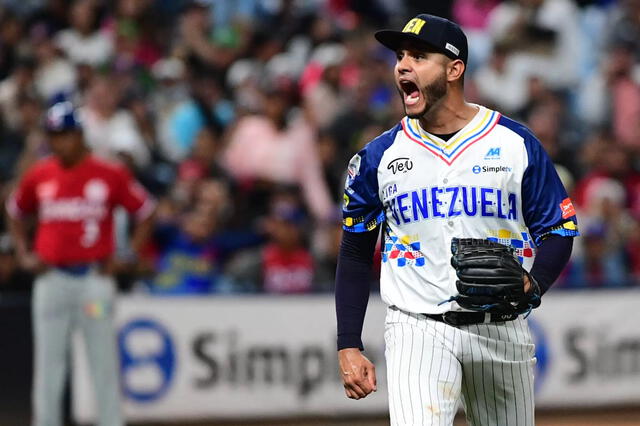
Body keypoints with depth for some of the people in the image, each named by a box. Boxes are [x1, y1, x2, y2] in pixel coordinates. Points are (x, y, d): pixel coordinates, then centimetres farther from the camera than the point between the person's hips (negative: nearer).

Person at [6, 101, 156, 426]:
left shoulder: (110, 175, -3)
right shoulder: (38, 176, 5)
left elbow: (146, 212, 6)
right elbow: (15, 212, 22)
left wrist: (129, 258, -2)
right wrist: (24, 255, 10)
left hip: (95, 276, -2)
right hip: (51, 278, 2)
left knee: (104, 361, 0)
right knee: (48, 362, 4)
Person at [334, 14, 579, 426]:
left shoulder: (516, 143, 1)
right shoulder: (379, 156, 5)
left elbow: (559, 230, 5)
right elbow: (355, 253, 10)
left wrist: (531, 283, -17)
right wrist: (349, 347, 3)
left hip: (502, 329, 1)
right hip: (418, 330, -1)